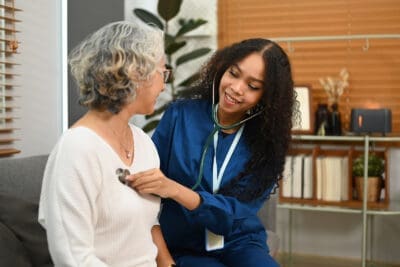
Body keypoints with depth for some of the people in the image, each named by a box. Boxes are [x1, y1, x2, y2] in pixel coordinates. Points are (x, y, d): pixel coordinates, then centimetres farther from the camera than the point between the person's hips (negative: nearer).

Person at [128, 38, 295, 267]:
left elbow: (235, 213, -16)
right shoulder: (181, 115, -8)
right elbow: (146, 176, -2)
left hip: (239, 244, 2)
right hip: (183, 248, -1)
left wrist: (173, 190, -32)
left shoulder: (266, 143, -6)